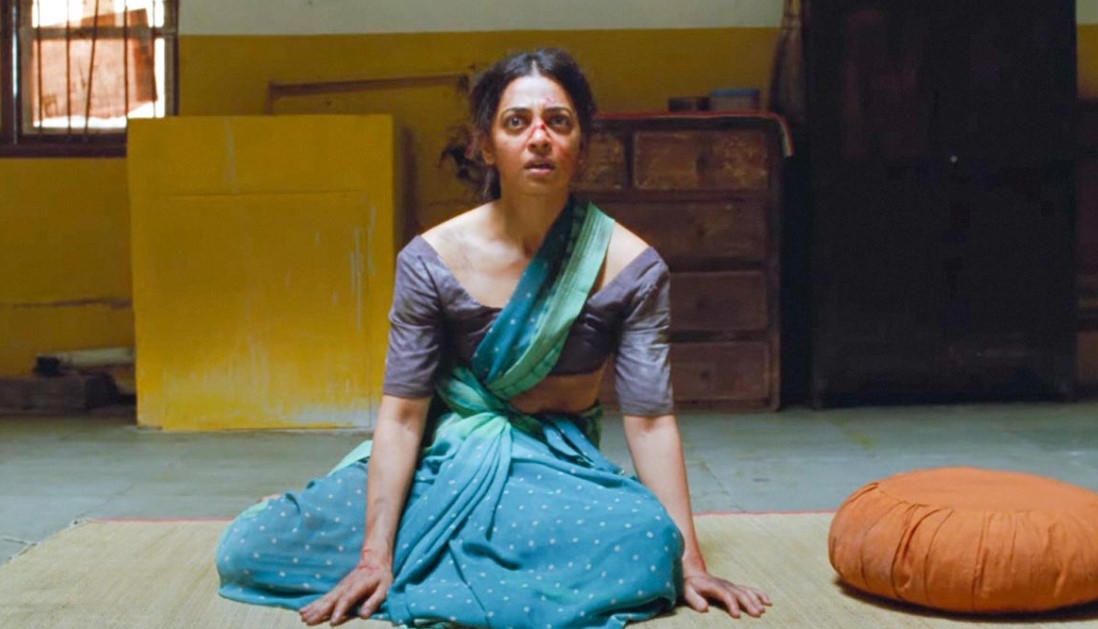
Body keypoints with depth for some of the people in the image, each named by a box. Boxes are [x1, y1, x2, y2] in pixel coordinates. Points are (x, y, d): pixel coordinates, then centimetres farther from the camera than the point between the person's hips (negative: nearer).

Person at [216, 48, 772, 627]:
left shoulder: (630, 267, -12)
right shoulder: (432, 260, -12)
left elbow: (649, 419, -11)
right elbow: (402, 414, -12)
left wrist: (689, 559, -16)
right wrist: (375, 555, -19)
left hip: (559, 467, 1)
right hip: (449, 459, 0)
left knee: (649, 545, -34)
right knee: (248, 550, -14)